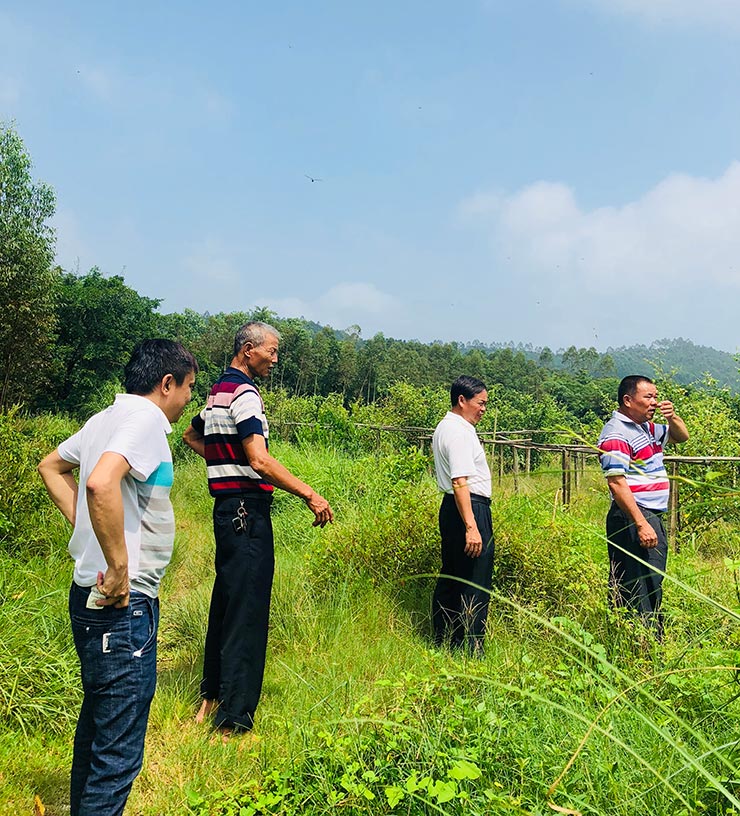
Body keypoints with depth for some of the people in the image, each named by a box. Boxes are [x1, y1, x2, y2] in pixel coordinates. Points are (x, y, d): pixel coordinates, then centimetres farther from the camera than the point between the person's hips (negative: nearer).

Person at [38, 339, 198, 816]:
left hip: (92, 598, 10)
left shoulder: (106, 418, 12)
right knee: (118, 756, 0)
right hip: (124, 606, -10)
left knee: (96, 729, 25)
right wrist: (119, 567, -25)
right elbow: (101, 482, -33)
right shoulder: (145, 419, -16)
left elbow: (52, 467, 26)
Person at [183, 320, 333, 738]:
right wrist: (310, 494, -24)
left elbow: (191, 435, 31)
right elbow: (259, 459, -24)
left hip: (228, 507, 10)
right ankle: (234, 719, -2)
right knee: (247, 613, -7)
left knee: (225, 604, 18)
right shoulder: (244, 394, -14)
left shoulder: (218, 391, 16)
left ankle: (212, 698, 30)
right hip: (247, 510, -10)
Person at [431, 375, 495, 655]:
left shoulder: (445, 428, 17)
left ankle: (442, 642, 27)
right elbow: (460, 482, -24)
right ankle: (470, 649, 2)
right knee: (475, 585, -4)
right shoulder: (459, 432, -16)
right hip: (470, 508, -11)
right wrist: (471, 526, -27)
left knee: (450, 577, 17)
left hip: (451, 507, 11)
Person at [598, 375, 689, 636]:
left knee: (653, 586, 17)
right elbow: (617, 483, -22)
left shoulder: (648, 428, 14)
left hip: (653, 517, 11)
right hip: (632, 519, -11)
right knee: (639, 590, -9)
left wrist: (672, 416, 8)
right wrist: (641, 524, -26)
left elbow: (681, 436, 30)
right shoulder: (616, 434, -14)